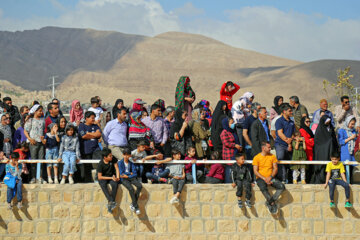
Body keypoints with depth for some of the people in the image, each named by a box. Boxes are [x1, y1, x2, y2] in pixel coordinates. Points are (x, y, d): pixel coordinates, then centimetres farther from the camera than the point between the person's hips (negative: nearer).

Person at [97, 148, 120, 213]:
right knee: (103, 185, -37)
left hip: (112, 176, 2)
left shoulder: (113, 159, -5)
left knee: (115, 184, -32)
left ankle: (110, 204, -34)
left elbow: (117, 168, 1)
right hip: (103, 178, -2)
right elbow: (99, 177, -14)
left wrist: (117, 177, -17)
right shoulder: (100, 164, -14)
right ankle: (111, 201, -48)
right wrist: (111, 178, -20)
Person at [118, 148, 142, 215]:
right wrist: (130, 173, -3)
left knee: (140, 186, -25)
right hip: (124, 179, -4)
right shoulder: (120, 163, 0)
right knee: (131, 189, -31)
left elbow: (135, 174, 3)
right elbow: (121, 173, -8)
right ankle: (136, 207, -23)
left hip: (131, 178, 4)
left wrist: (128, 176, -11)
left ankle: (133, 204, -16)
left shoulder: (131, 163, 10)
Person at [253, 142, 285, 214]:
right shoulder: (256, 157, 0)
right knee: (263, 188, -38)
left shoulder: (272, 156, 10)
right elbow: (255, 171, -5)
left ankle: (269, 202, -23)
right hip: (260, 178, -4)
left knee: (282, 186, -24)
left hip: (271, 178, 4)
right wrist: (264, 179, -17)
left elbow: (275, 168, 6)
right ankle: (273, 203, -23)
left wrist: (270, 177, -12)